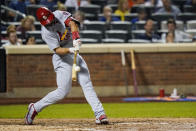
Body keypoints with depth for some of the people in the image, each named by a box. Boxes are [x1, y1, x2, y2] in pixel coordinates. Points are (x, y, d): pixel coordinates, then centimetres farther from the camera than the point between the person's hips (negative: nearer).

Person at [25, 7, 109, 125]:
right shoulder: (46, 32, -19)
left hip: (75, 55, 6)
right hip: (63, 59, -6)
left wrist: (76, 38, -35)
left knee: (87, 84, -4)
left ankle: (99, 113, -8)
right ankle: (35, 108, 6)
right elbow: (57, 50, -23)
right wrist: (70, 50, -41)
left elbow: (72, 23, -20)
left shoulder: (60, 14, -6)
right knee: (63, 92, -7)